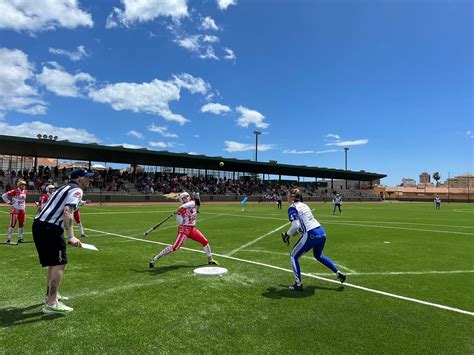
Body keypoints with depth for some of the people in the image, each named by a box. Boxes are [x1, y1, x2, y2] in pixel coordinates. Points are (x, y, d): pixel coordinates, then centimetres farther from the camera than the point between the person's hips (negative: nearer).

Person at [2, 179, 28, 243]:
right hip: (15, 210, -7)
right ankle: (8, 239, 0)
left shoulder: (25, 192, 6)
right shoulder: (14, 191, -14)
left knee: (21, 224, 11)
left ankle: (20, 238, 20)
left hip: (22, 210, 7)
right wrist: (9, 202, -11)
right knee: (12, 224, -6)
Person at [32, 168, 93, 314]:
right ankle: (51, 304, -5)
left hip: (39, 224, 10)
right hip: (49, 228, -10)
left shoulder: (65, 188, 22)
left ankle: (51, 295, 35)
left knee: (53, 262, 22)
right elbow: (67, 211, -23)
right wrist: (71, 236, -31)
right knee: (60, 263, -7)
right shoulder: (76, 190, -8)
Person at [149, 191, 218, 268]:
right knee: (175, 247, -14)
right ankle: (156, 257, -5)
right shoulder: (181, 210, -8)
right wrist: (178, 214, -29)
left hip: (192, 229, 5)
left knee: (205, 241, 4)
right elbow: (179, 222, -14)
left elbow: (191, 203, -25)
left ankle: (210, 259, 21)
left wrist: (181, 207, -34)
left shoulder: (192, 202, 2)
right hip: (184, 229, -5)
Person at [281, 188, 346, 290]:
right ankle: (338, 273, 35)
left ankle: (298, 284, 11)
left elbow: (296, 225, -19)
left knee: (293, 256, 11)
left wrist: (287, 235, -3)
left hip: (311, 235, -8)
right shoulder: (304, 205, 18)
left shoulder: (292, 208, -6)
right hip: (321, 232, 8)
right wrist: (293, 233, 24)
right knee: (318, 255, 34)